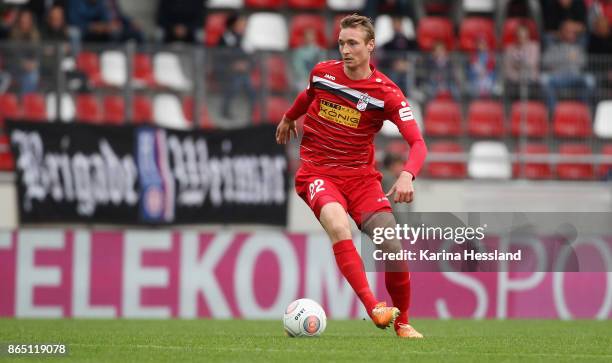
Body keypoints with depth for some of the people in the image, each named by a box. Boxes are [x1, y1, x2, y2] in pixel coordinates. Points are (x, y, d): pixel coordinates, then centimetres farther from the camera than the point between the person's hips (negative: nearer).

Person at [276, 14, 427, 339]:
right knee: (337, 224, -33)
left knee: (393, 247, -13)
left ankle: (402, 322, 12)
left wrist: (407, 176, -37)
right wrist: (288, 118, 42)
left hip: (361, 176, 0)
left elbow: (418, 144, -17)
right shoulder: (322, 73, -2)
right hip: (317, 171, 0)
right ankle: (373, 308, -41)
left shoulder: (386, 93, -10)